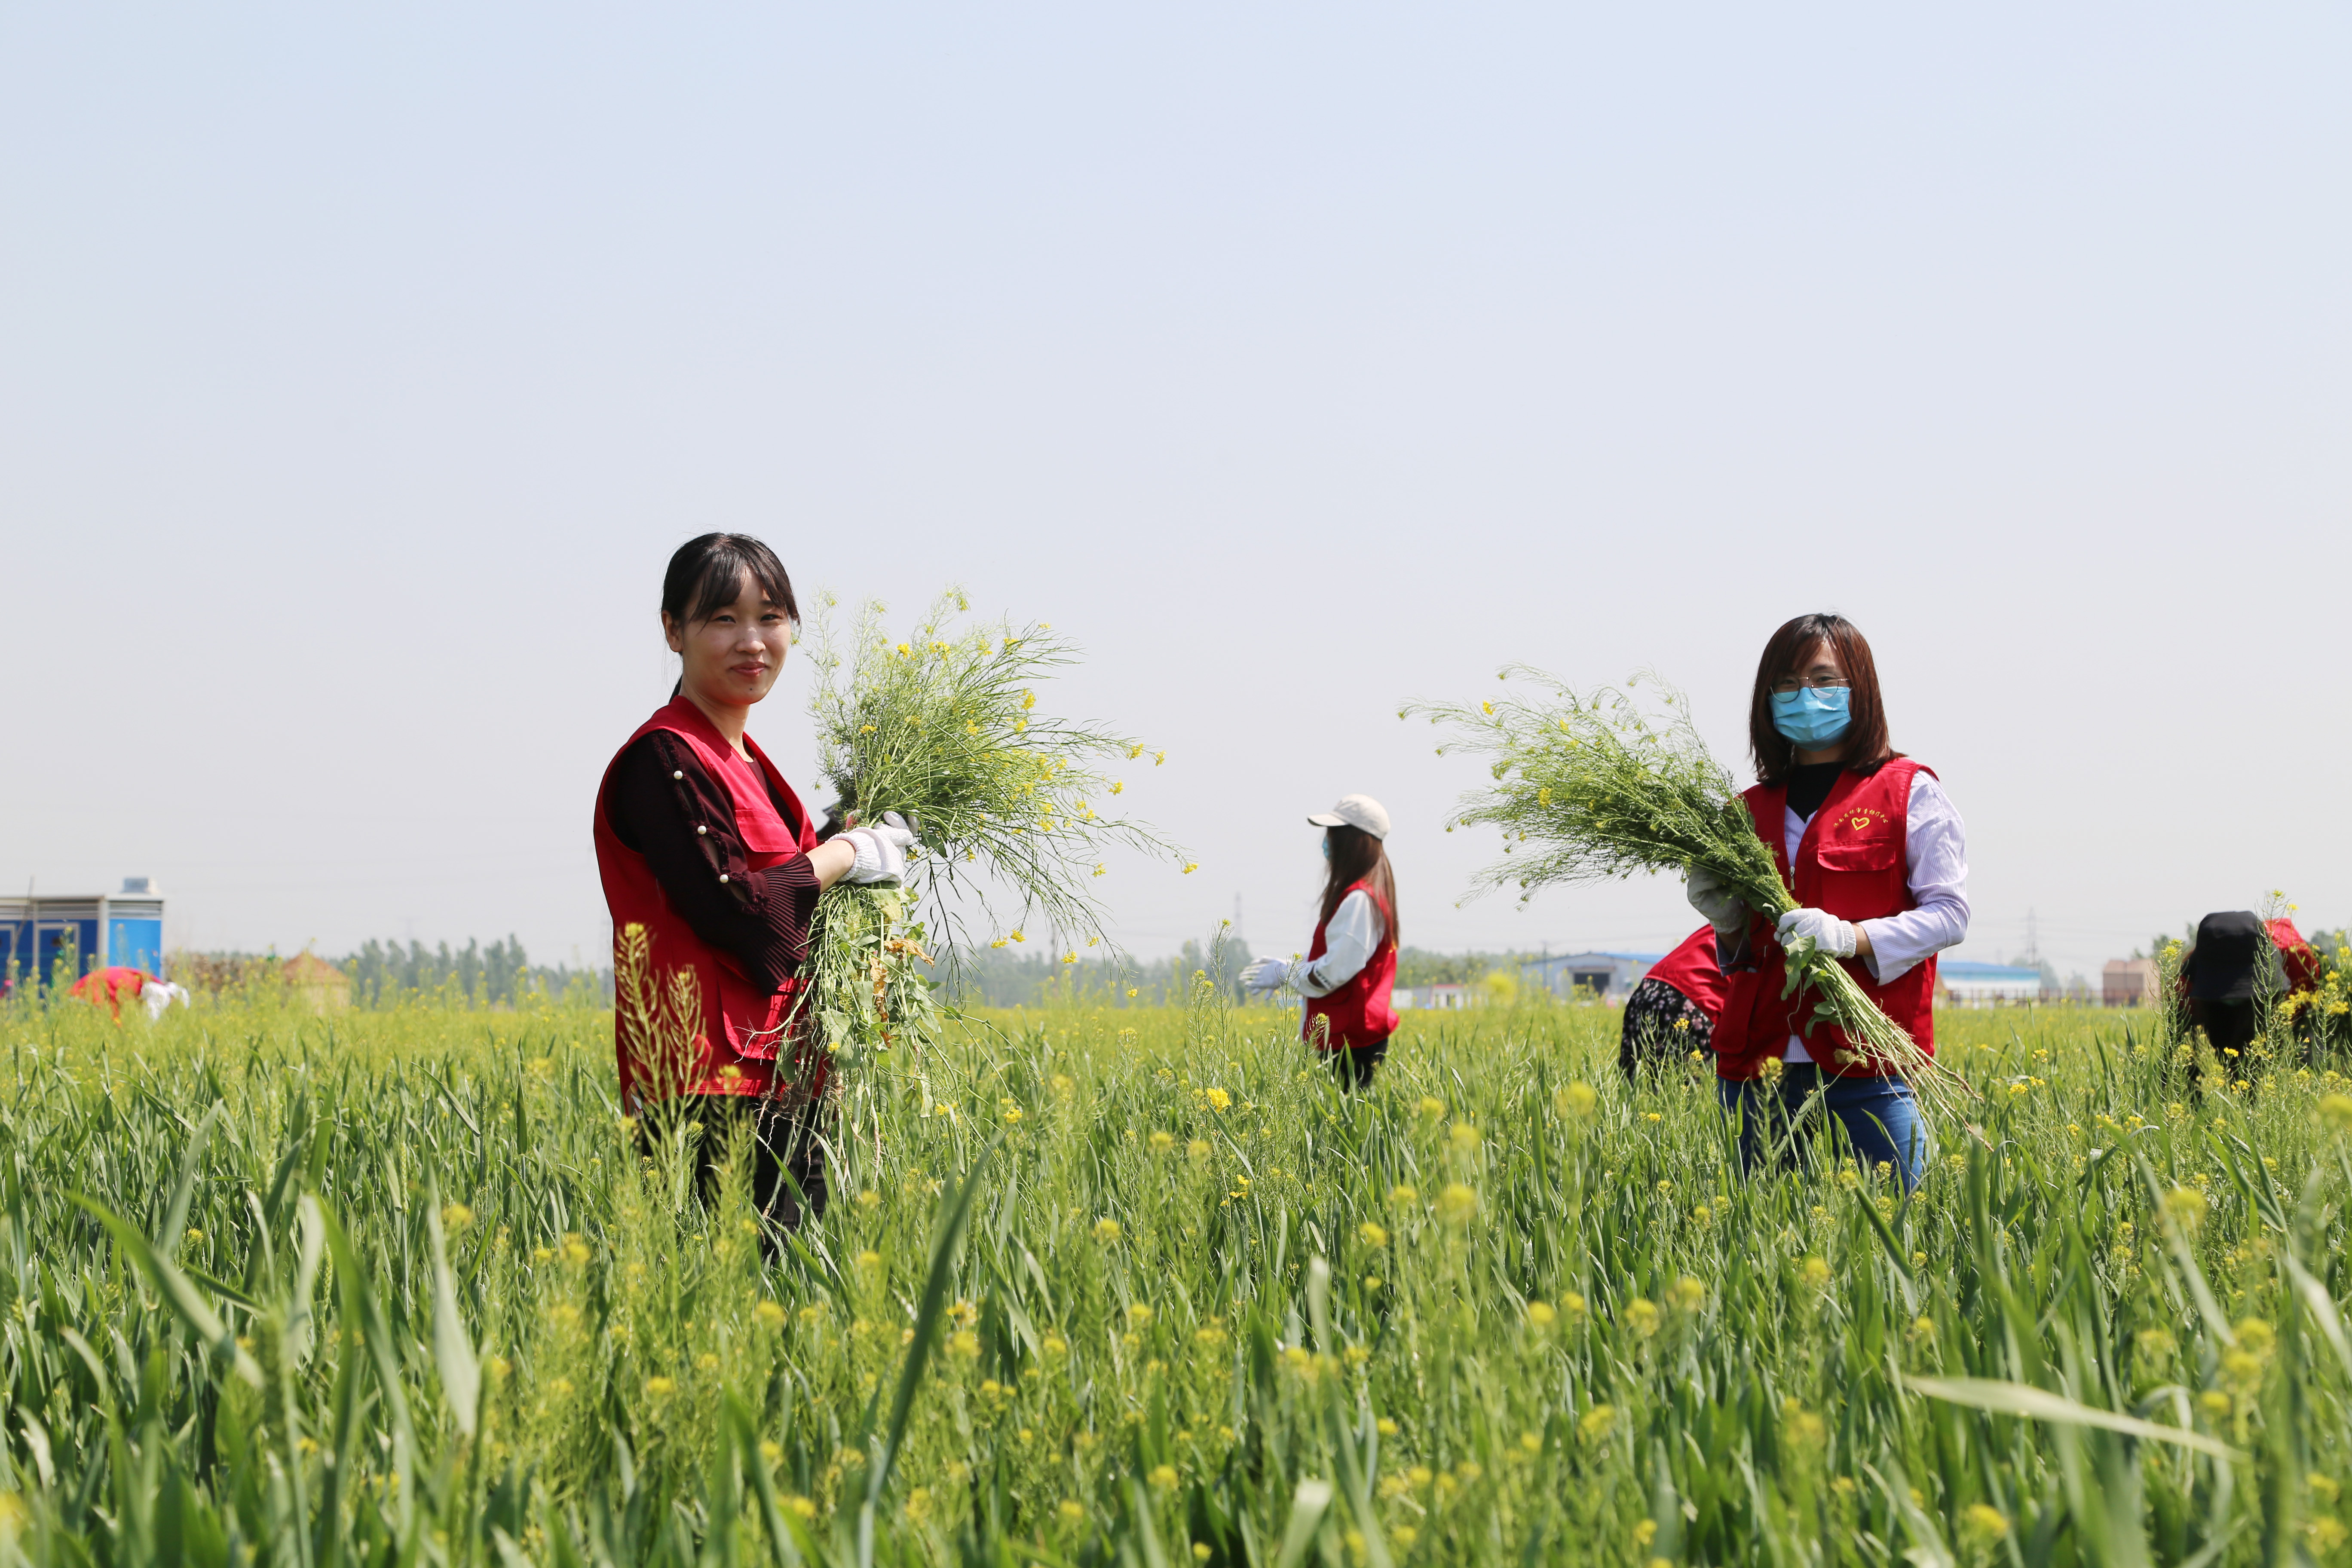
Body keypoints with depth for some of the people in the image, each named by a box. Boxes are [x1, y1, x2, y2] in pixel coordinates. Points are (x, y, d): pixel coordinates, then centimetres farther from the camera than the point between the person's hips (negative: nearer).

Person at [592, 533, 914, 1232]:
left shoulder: (747, 762, 17)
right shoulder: (663, 760, -11)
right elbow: (736, 911, -19)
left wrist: (861, 846, 8)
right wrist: (847, 855, -6)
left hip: (783, 1086, 9)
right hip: (712, 1090, -9)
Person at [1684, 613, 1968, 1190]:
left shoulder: (1910, 792, 4)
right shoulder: (1749, 810, 17)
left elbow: (1949, 914, -4)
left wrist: (1851, 937, -18)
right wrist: (1727, 924, -1)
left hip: (1867, 1076, -4)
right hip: (1762, 1072, 4)